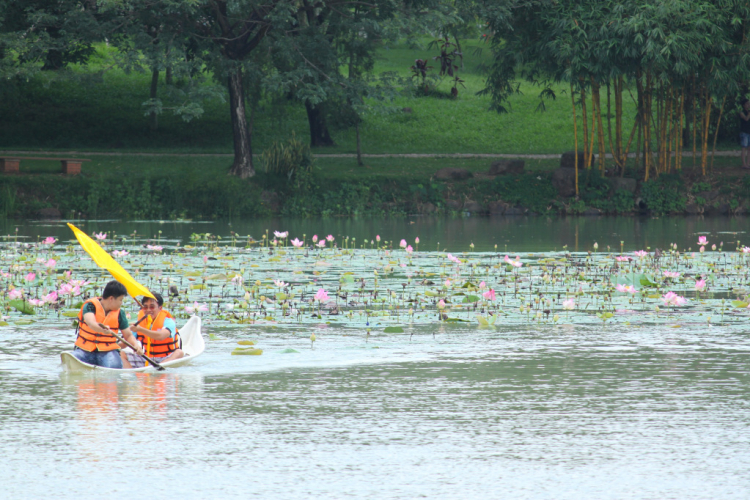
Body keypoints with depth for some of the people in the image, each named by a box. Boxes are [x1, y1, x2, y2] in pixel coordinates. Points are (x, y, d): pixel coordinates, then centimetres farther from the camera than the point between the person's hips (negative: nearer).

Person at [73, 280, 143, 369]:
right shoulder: (90, 306, -7)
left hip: (107, 351, 2)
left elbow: (128, 335, 10)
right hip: (85, 350, -2)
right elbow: (91, 323, -27)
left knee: (114, 366, -31)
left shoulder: (119, 313, 6)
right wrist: (102, 329, -50)